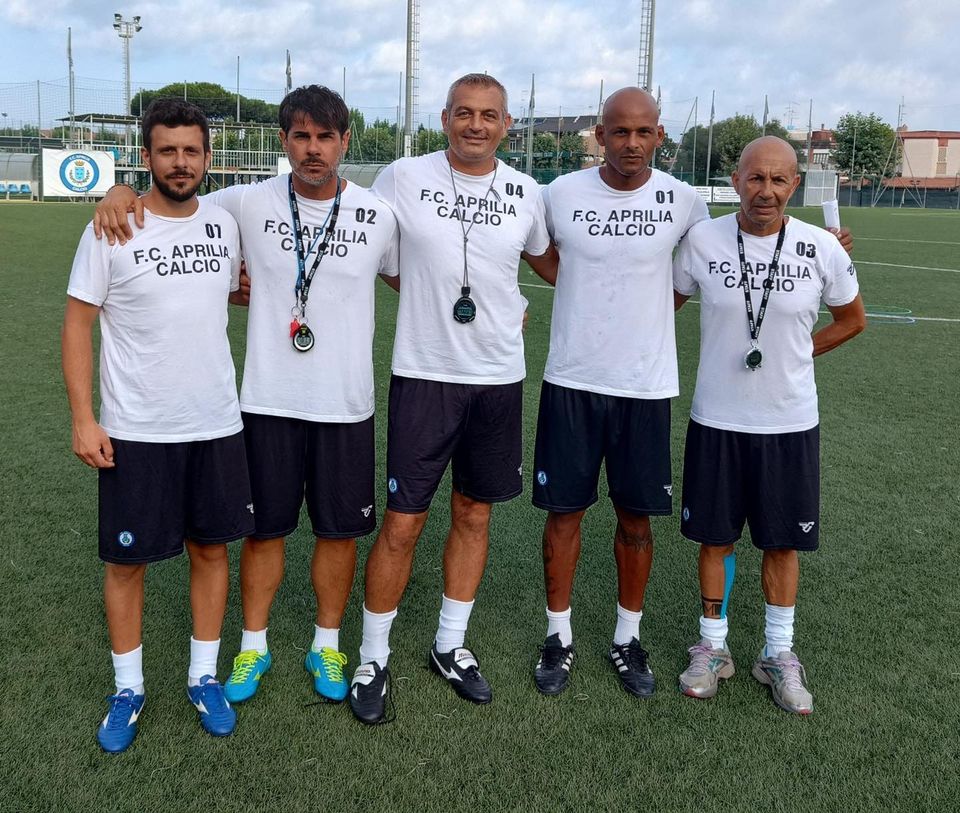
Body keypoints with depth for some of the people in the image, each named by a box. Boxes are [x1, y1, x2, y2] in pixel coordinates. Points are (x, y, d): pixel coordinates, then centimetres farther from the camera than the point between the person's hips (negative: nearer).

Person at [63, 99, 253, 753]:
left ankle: (205, 677, 28)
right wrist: (83, 418, -11)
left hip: (217, 426, 3)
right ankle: (129, 690, 25)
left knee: (212, 548, 11)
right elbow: (78, 324, -6)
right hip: (134, 431, -3)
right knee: (127, 559, 7)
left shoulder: (224, 224, 4)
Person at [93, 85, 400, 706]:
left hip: (346, 404, 1)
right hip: (268, 400, 0)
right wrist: (124, 191, -11)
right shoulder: (248, 204, -4)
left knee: (339, 530, 11)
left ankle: (327, 645, 31)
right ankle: (254, 645, 31)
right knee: (265, 528, 11)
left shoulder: (377, 215, -2)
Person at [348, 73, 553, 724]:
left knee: (474, 514, 13)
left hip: (499, 376, 3)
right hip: (424, 374, -3)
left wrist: (512, 305, 11)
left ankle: (450, 645, 30)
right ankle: (374, 659, 18)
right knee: (402, 523, -1)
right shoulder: (404, 178, -4)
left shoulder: (526, 192, 4)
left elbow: (551, 258, 21)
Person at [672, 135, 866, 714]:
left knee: (783, 541, 11)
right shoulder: (703, 240, -7)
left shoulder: (821, 248, -8)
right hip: (717, 420, 0)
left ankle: (779, 655, 29)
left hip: (790, 422, 0)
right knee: (716, 537, 11)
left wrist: (795, 356, 3)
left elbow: (852, 319, 9)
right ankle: (713, 647, 28)